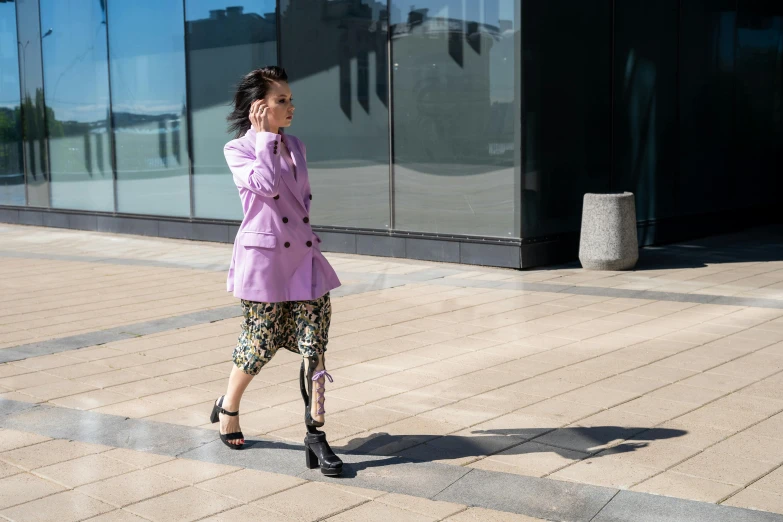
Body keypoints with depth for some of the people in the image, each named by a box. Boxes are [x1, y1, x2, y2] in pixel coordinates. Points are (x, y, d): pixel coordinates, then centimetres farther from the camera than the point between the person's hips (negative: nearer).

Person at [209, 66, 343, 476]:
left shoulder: (295, 146, 13)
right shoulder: (237, 150, -4)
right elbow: (267, 183, -22)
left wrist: (307, 239, 14)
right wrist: (264, 136, -13)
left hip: (304, 256, 5)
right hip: (264, 257, -5)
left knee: (314, 346, -3)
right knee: (260, 346, 5)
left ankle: (315, 434, 2)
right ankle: (228, 408, 32)